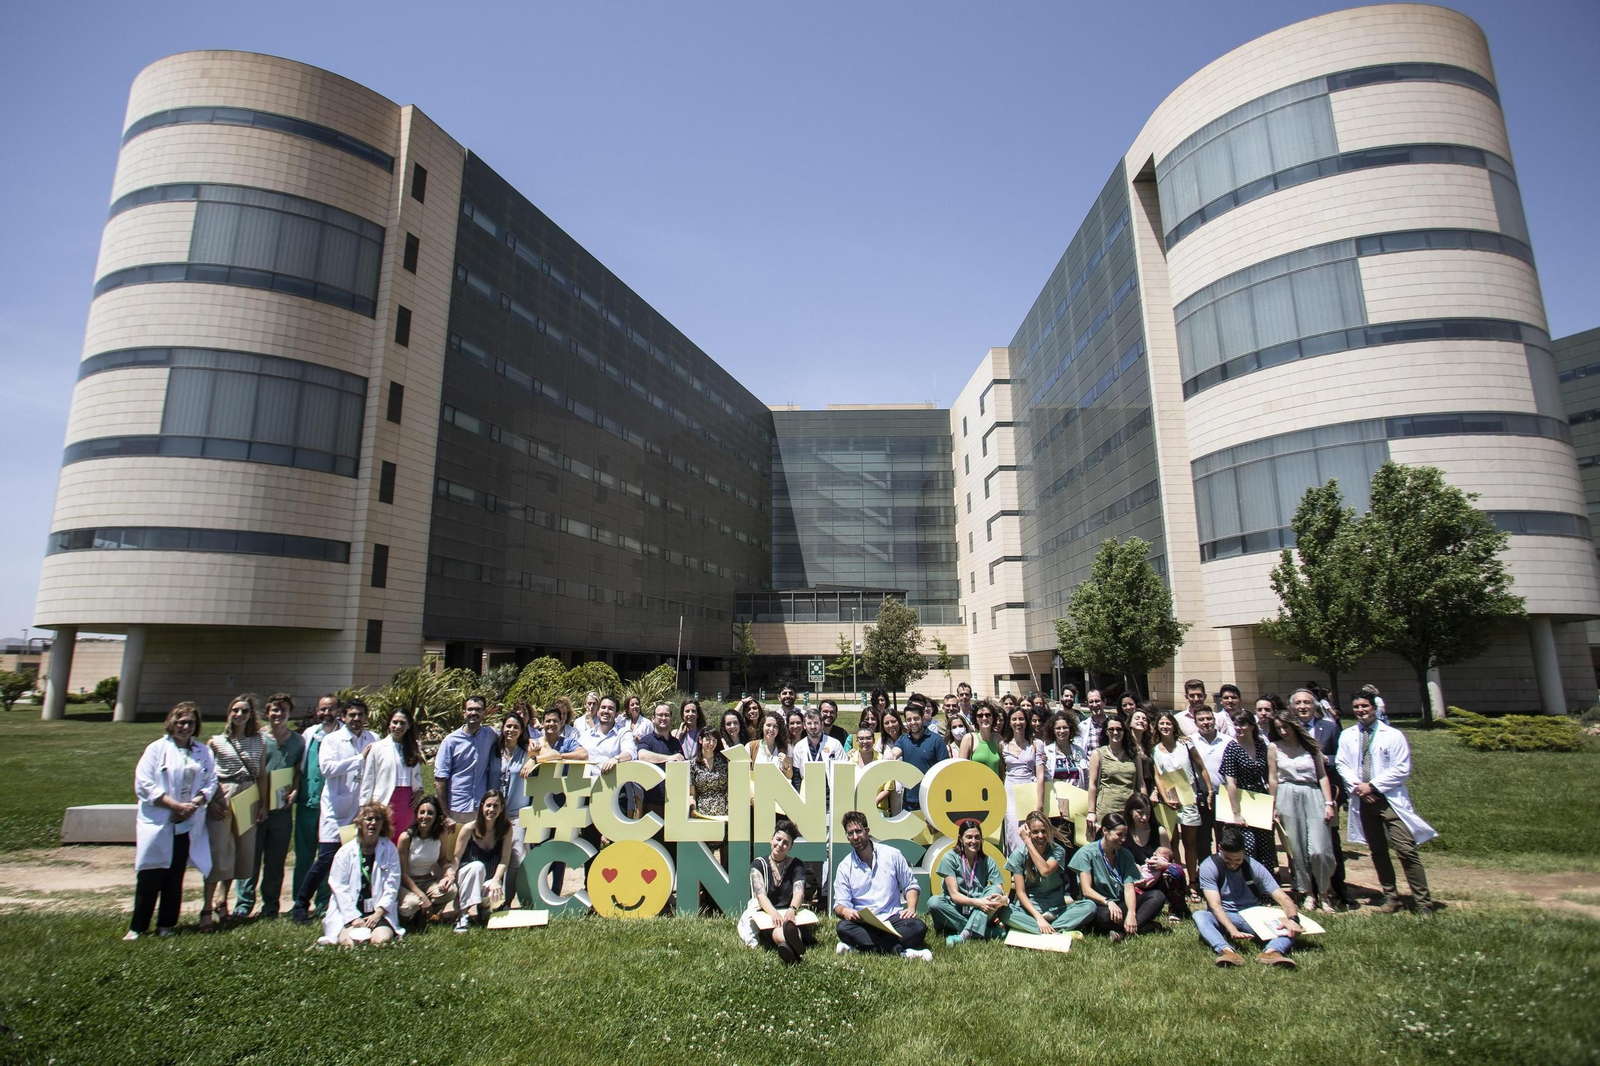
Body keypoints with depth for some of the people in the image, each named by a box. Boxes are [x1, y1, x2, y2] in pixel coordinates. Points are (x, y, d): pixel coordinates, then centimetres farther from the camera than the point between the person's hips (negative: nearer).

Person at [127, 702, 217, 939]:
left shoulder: (204, 752, 10)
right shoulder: (157, 748, -2)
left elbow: (211, 782, 5)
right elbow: (143, 784, -9)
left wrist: (195, 803, -13)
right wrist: (175, 805, -15)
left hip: (187, 825, 3)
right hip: (157, 823, -3)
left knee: (175, 877, 9)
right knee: (149, 877, -2)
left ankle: (166, 925, 19)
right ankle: (137, 927, 10)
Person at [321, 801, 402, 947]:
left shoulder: (389, 849, 4)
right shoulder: (345, 852, 4)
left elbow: (392, 886, 0)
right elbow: (339, 888, -3)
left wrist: (378, 913, -12)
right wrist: (354, 918, -12)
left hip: (380, 913, 0)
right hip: (347, 913, 0)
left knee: (381, 940, -27)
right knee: (349, 942, -26)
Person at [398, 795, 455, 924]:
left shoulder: (440, 835, -7)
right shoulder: (406, 837, -19)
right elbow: (402, 873, -15)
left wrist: (449, 872, -14)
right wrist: (423, 897, -22)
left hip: (428, 881, 4)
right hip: (406, 883, -4)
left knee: (451, 890, -27)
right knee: (412, 903, -36)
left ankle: (422, 914, 0)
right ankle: (405, 916, 3)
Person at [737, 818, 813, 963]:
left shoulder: (797, 865, 11)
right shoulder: (758, 864, 8)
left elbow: (799, 892, -8)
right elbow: (761, 895, -8)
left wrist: (792, 910, -32)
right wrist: (773, 913, -30)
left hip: (789, 914, 1)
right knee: (776, 929, -39)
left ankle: (788, 947, -74)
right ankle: (793, 945, -74)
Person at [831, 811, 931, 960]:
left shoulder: (892, 855, 6)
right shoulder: (844, 867, 6)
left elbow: (910, 885, 13)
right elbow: (839, 904, 0)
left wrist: (911, 908, -6)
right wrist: (845, 911, -24)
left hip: (893, 918, 0)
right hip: (863, 922, 0)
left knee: (918, 927, -30)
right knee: (844, 927, -33)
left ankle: (860, 945, -28)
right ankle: (901, 950, -33)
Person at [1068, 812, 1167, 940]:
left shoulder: (1125, 856, 9)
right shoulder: (1087, 853, -5)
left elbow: (1129, 888, -4)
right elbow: (1086, 890, -13)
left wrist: (1131, 913, -24)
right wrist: (1108, 902, -31)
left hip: (1121, 904, 5)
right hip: (1099, 905, -5)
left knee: (1158, 896, -18)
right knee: (1105, 915, -40)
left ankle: (1122, 931, -30)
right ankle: (1142, 924, -16)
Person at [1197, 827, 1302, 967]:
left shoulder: (1255, 867, -4)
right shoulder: (1209, 867, -12)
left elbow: (1283, 898, -10)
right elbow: (1215, 905, -22)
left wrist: (1292, 919, -33)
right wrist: (1232, 930, -40)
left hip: (1253, 919, 2)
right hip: (1223, 919, -2)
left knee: (1291, 926, -24)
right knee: (1199, 916, -34)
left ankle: (1271, 952, -51)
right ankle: (1227, 951, -56)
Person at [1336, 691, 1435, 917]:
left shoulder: (1393, 735, -3)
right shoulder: (1347, 735, 8)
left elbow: (1402, 769, -7)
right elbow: (1342, 765, 7)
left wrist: (1373, 786, -12)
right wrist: (1358, 786, -10)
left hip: (1390, 799, -4)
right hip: (1362, 799, 4)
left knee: (1406, 851, -10)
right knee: (1377, 851, 11)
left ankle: (1423, 902, -1)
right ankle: (1390, 896, 22)